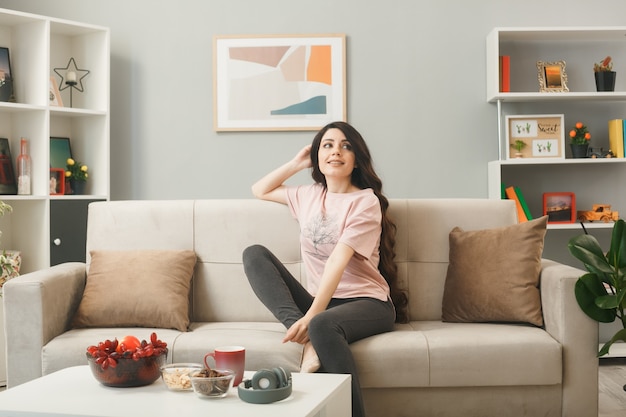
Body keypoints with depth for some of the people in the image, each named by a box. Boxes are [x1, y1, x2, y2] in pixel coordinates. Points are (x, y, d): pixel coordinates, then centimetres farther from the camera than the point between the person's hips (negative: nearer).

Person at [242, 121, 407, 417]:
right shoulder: (309, 196, 13)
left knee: (322, 326, -40)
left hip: (366, 302, -6)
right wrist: (296, 163, 16)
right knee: (254, 254, -9)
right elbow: (260, 191, 28)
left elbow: (338, 262, -19)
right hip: (318, 302, 7)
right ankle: (306, 337, -26)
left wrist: (311, 316, -27)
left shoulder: (365, 202, -7)